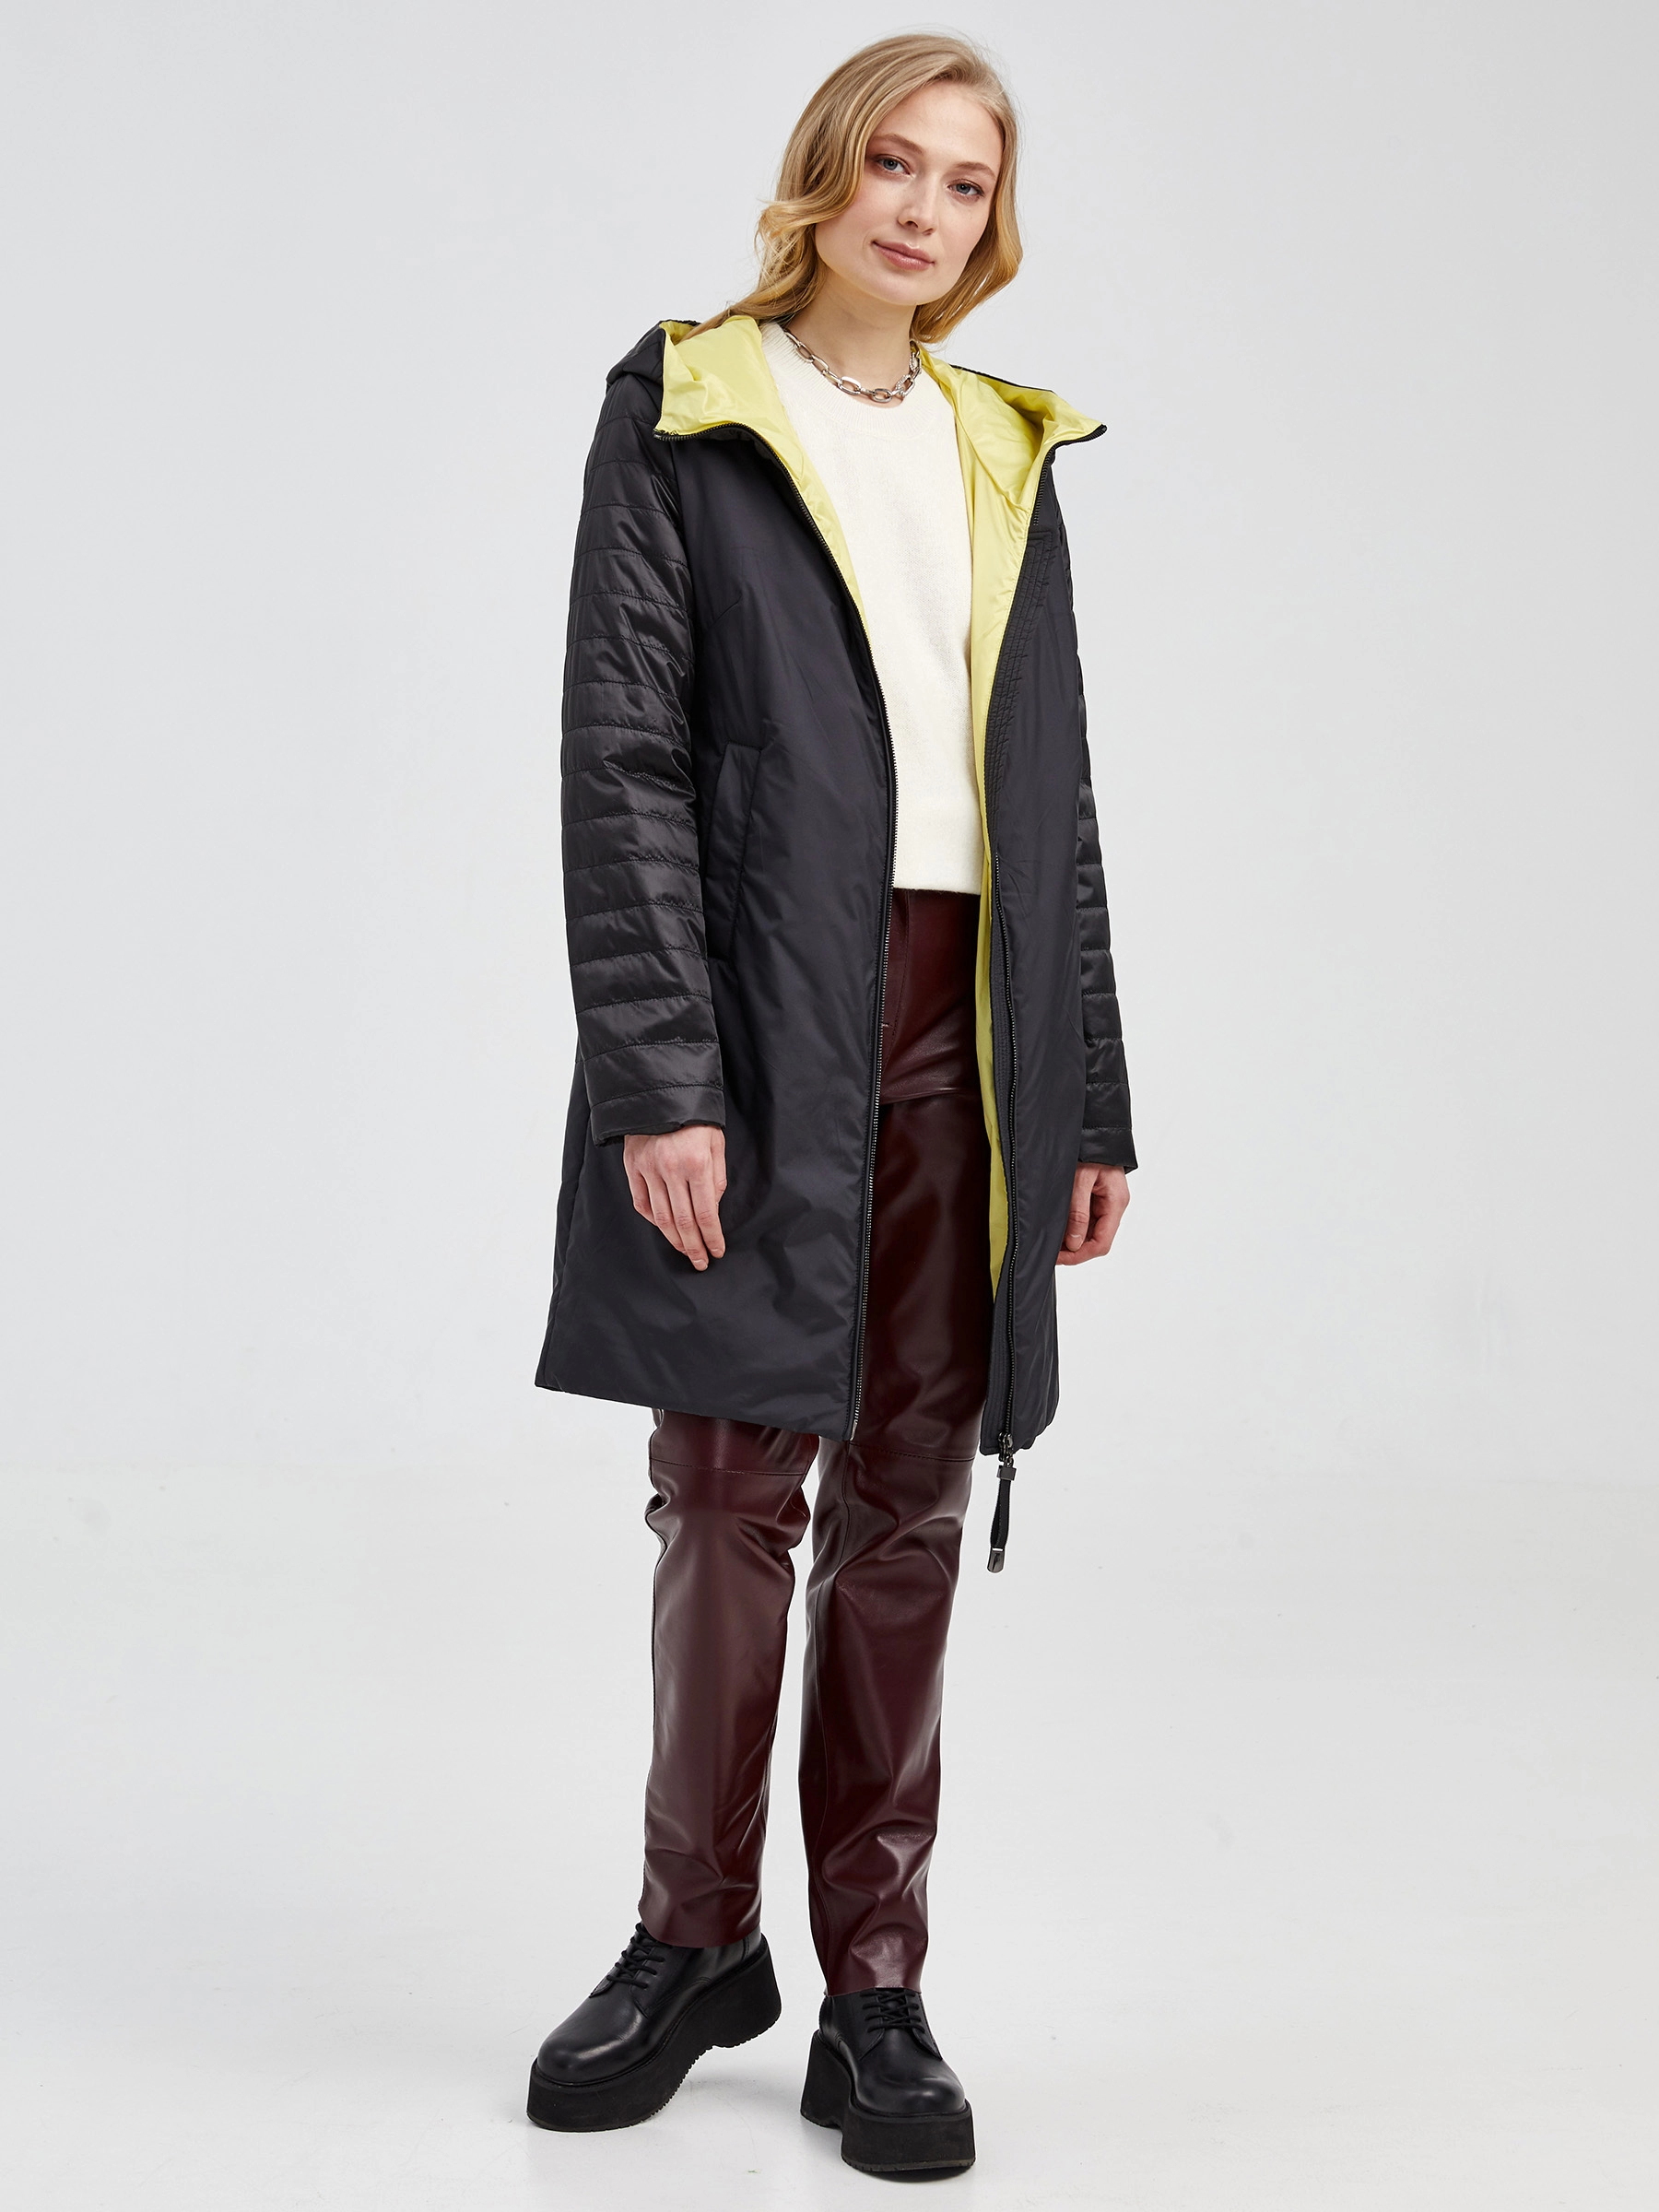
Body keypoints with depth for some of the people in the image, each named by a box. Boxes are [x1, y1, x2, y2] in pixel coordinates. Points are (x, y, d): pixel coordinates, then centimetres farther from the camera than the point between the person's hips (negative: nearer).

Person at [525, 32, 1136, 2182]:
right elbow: (623, 759, -5)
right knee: (731, 1493, 1)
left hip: (963, 1027, 4)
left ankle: (874, 1981, 16)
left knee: (907, 1506, 6)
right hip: (761, 1024, -4)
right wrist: (659, 1077, -14)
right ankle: (697, 1938, 20)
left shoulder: (1006, 450, 17)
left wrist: (1091, 1097, 10)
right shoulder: (681, 407, 4)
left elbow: (1055, 797, 15)